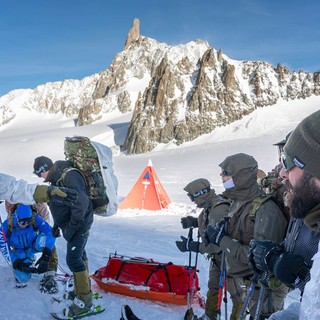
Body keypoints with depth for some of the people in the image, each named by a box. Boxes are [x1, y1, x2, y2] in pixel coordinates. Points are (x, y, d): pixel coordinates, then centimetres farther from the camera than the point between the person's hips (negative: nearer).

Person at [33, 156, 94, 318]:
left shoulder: (70, 176, -24)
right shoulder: (57, 177, 8)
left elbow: (81, 202, -31)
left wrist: (72, 226, -24)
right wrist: (57, 224, 18)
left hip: (78, 225, -10)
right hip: (69, 224, 10)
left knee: (73, 259, -9)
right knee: (79, 255, 18)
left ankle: (84, 299, 0)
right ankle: (83, 289, 32)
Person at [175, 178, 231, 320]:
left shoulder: (219, 211, -33)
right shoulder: (211, 205, -3)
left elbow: (218, 243, -33)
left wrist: (191, 246, -29)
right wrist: (194, 222, 1)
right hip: (217, 255, 10)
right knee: (213, 286, 23)